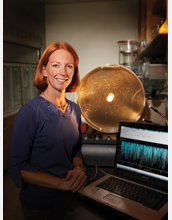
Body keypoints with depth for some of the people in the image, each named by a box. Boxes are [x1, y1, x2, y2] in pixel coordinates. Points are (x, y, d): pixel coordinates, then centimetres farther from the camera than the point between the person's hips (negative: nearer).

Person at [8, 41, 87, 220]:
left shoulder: (75, 109, -1)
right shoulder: (30, 111, -20)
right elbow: (15, 166, -19)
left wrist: (79, 167, -11)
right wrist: (60, 183, -23)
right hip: (40, 203, -5)